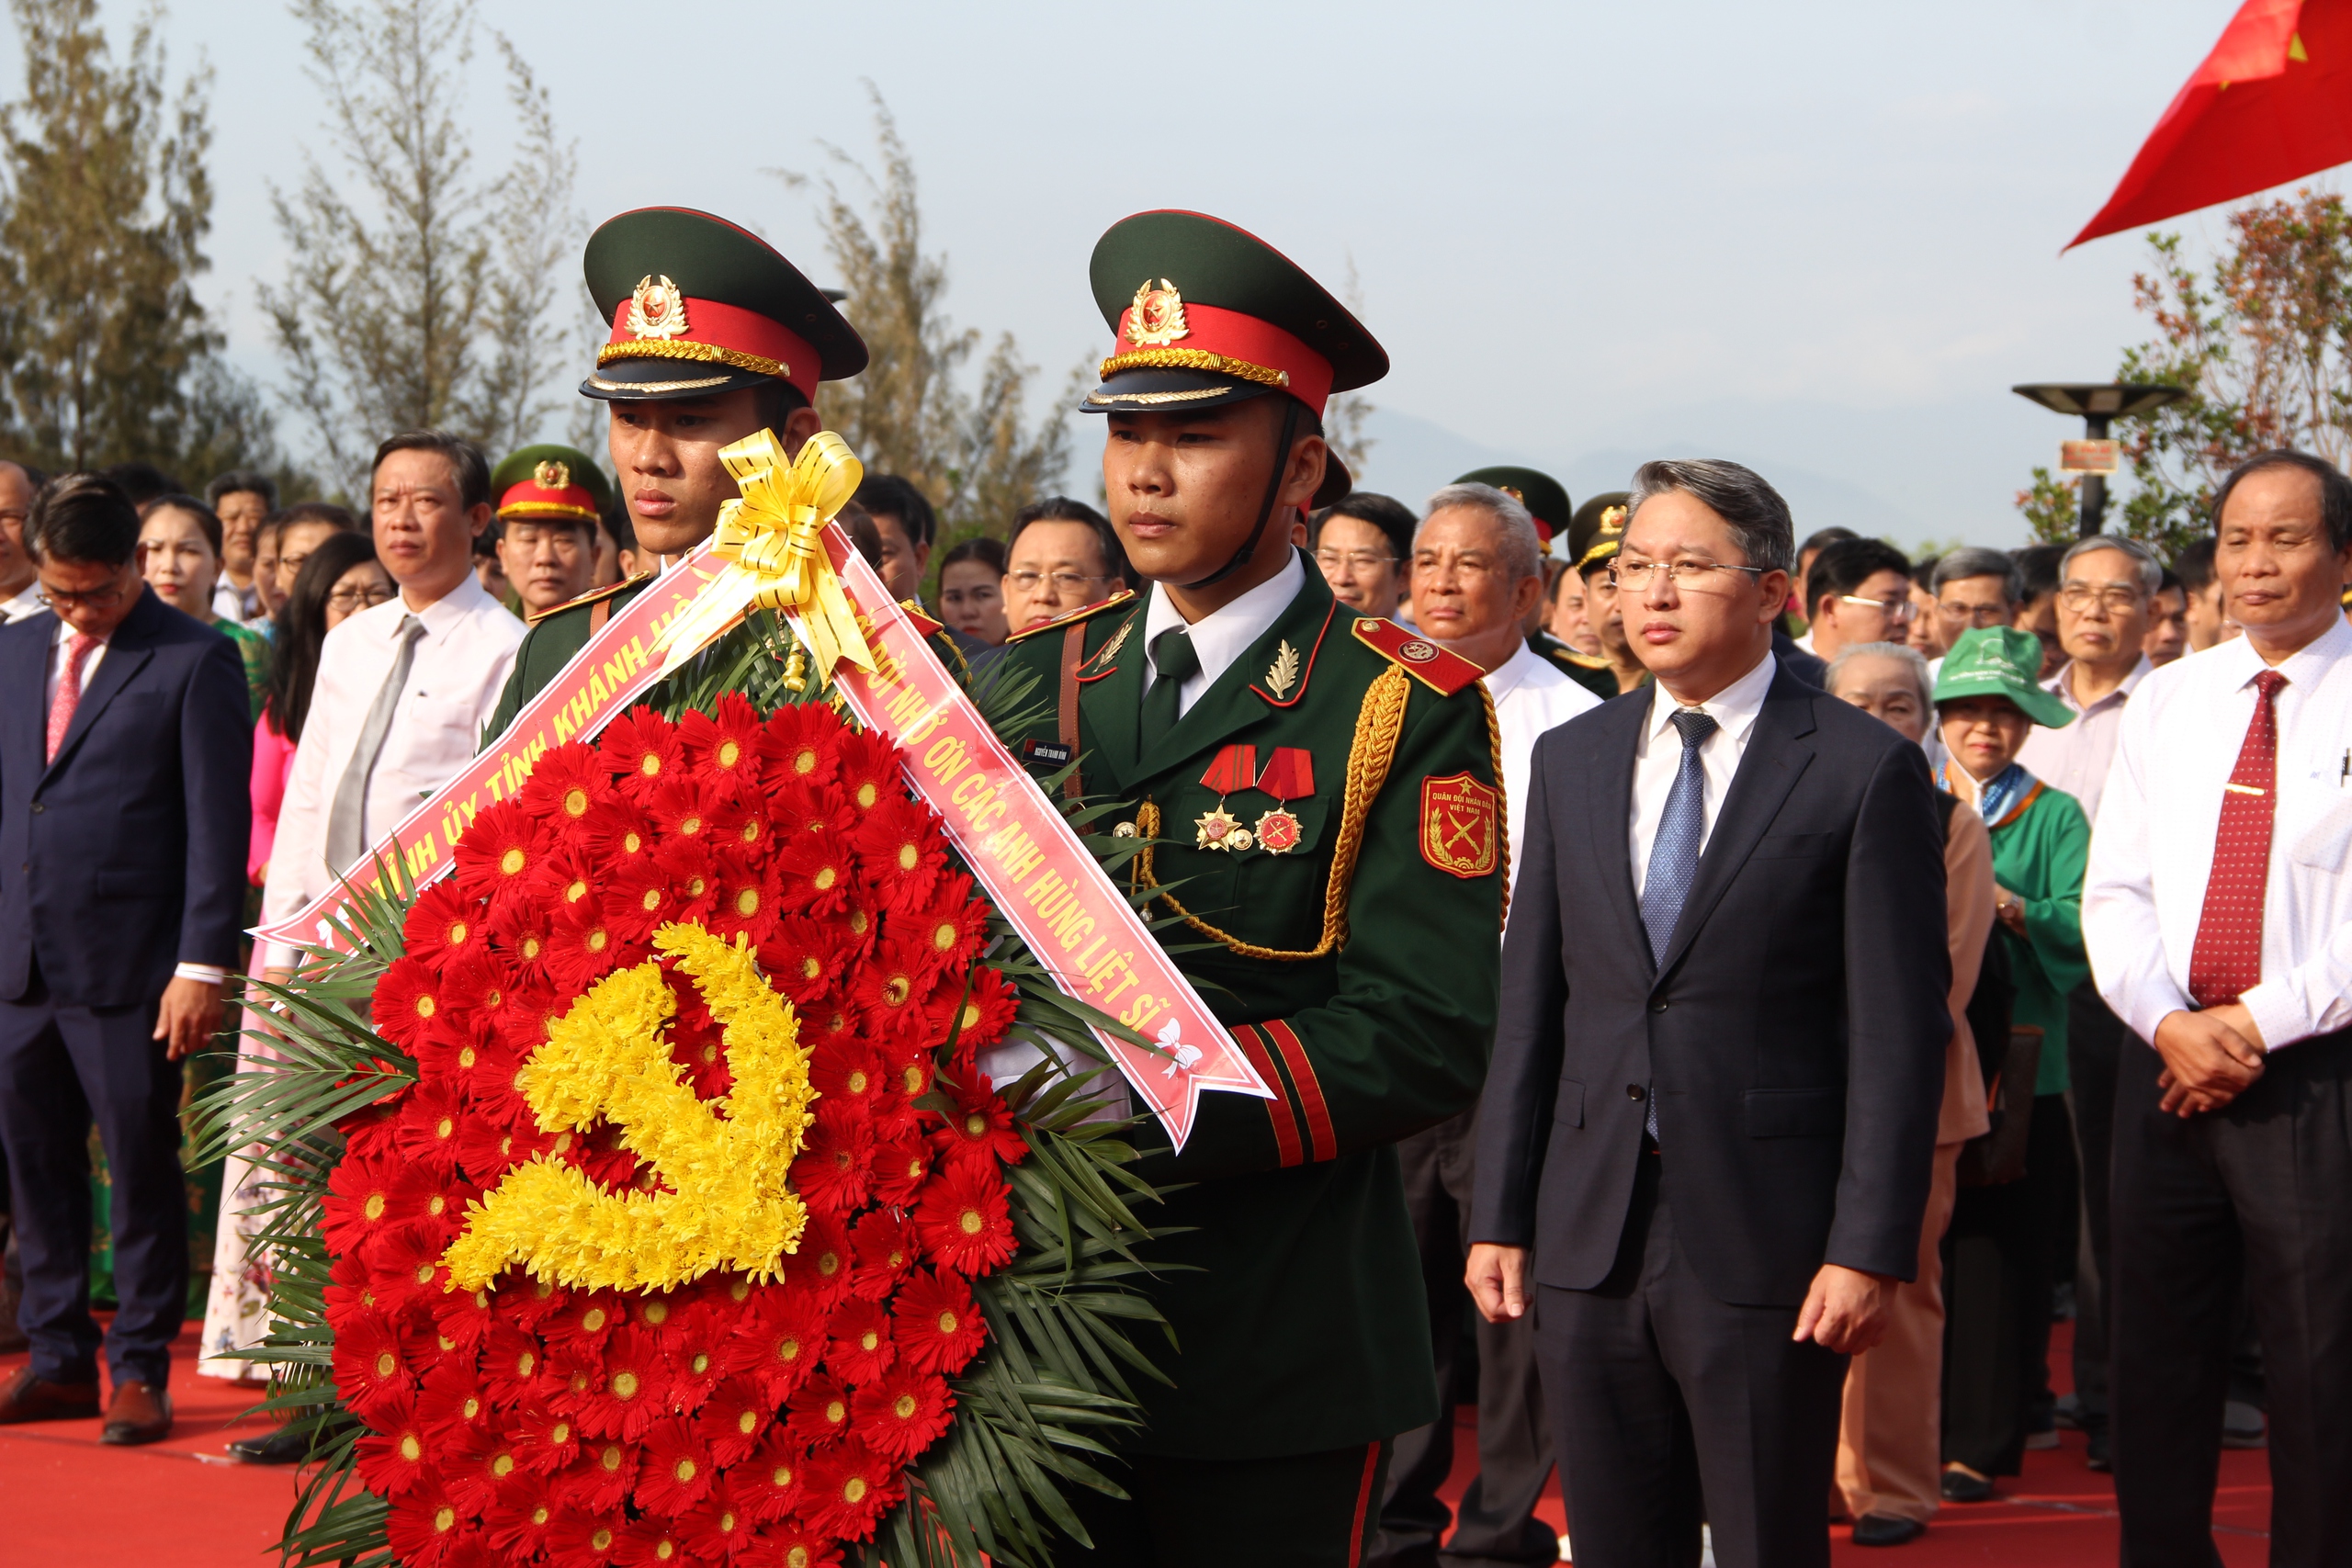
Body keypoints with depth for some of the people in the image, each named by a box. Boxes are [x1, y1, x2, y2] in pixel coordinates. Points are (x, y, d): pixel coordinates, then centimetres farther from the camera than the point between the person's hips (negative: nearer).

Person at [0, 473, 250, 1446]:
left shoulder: (195, 662, -5)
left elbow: (218, 824, -8)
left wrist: (203, 965, -13)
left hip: (129, 964, -6)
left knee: (141, 1166, 1)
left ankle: (141, 1369, 9)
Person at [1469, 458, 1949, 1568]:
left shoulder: (1863, 769, -3)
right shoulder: (1571, 761, 12)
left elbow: (1900, 1030, -6)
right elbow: (1530, 1003, 11)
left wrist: (1871, 1247, -12)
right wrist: (1500, 1216, 6)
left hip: (1765, 1243, -4)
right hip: (1590, 1237, 4)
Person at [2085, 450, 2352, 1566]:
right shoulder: (2167, 700, 12)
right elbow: (2116, 889, 8)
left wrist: (2261, 1023, -14)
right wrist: (2169, 1022, -7)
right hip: (2169, 1065, 5)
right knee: (2157, 1359, 9)